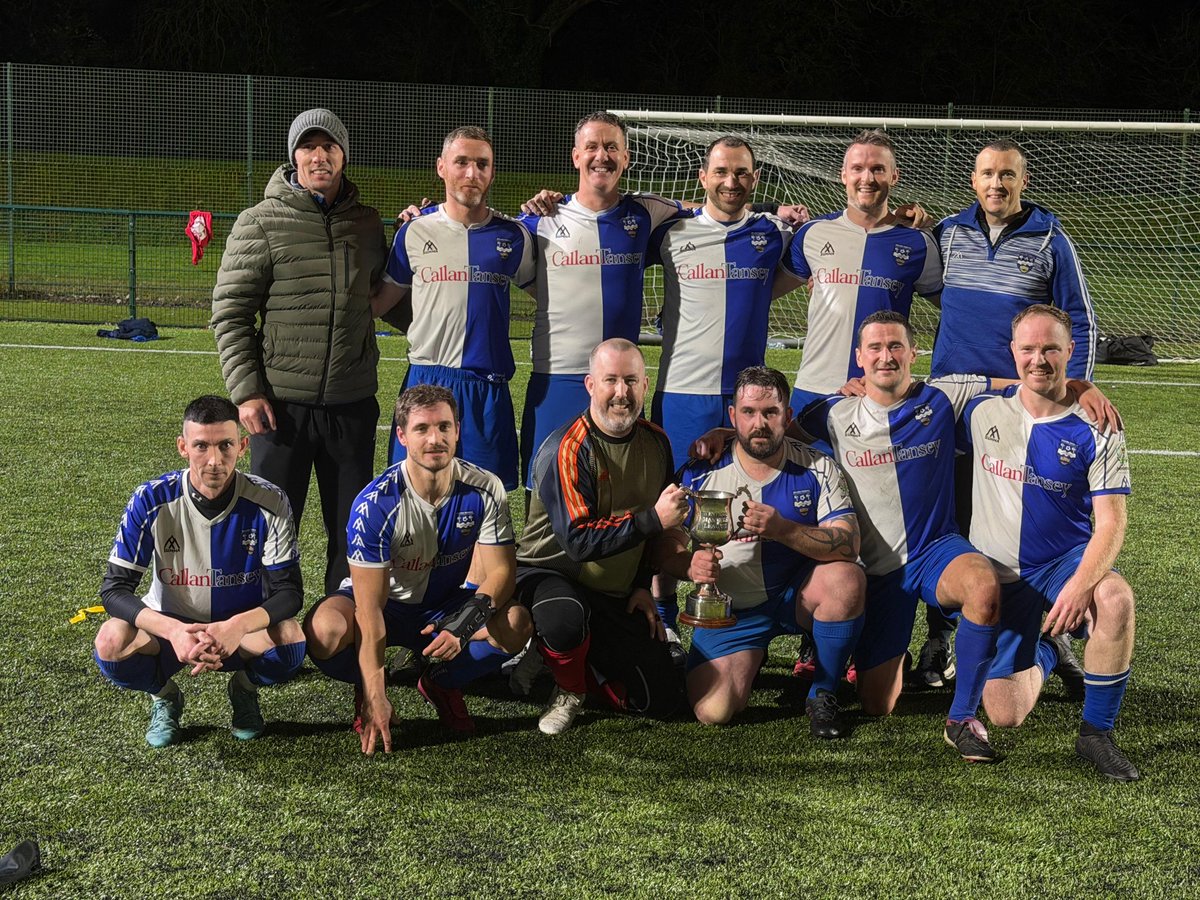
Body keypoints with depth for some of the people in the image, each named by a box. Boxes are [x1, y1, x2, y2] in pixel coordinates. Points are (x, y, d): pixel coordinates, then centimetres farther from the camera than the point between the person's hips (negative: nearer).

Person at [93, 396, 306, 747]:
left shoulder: (269, 503, -18)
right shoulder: (152, 501, -18)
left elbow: (289, 592, -16)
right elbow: (114, 589, -18)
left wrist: (238, 626, -38)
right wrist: (172, 631, -37)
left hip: (244, 629, 0)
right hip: (169, 625, 0)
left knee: (290, 639, -33)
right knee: (112, 643, -31)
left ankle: (244, 690, 4)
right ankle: (164, 697, 3)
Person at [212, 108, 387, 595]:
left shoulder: (366, 223, 8)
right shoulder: (261, 223, -4)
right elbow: (229, 311, -5)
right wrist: (246, 391, -11)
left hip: (353, 403, 4)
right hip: (282, 404, -3)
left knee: (352, 531, 9)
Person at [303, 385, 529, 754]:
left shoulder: (484, 491, -17)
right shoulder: (374, 504, -26)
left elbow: (500, 571, -14)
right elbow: (370, 610, -27)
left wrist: (465, 624, -36)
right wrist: (375, 698, -33)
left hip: (446, 605, 3)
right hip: (386, 603, -2)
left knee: (516, 624, -28)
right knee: (325, 632, -35)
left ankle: (442, 684, 0)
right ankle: (367, 691, 0)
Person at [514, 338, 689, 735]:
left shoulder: (656, 442, 3)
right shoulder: (566, 450, -20)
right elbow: (579, 541, -26)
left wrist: (643, 585, 8)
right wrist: (652, 519, -29)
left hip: (618, 596, 6)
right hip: (551, 572, -6)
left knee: (663, 698, -4)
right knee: (565, 620, -42)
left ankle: (581, 667, 23)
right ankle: (569, 691, -7)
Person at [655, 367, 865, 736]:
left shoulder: (817, 469, -10)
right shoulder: (700, 474, -9)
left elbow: (848, 545, -20)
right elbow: (667, 547, -5)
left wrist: (783, 529, -37)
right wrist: (691, 565, -30)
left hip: (798, 594, 0)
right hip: (731, 608, 0)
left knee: (846, 578, -33)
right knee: (713, 712, -18)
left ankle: (823, 695, -10)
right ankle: (749, 659, 22)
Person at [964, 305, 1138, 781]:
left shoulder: (1095, 429, -8)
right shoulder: (983, 412, -2)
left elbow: (1111, 522, -14)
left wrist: (1080, 584, -30)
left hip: (1066, 561, -2)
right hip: (998, 576, 2)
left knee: (1115, 598, -38)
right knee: (1005, 715, -7)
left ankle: (1096, 733, -18)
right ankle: (1040, 657, 33)